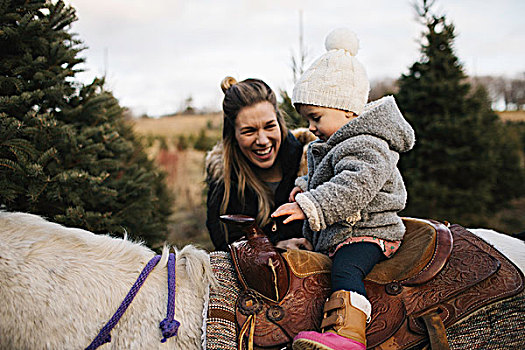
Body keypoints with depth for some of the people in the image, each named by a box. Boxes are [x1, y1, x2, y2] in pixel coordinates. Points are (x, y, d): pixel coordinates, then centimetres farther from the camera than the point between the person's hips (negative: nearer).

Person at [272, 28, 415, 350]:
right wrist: (306, 187, 11)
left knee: (346, 268, -32)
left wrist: (309, 206, -40)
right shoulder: (329, 146, 14)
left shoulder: (367, 146, -19)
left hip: (366, 231, -11)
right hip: (337, 234, 11)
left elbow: (352, 188, -34)